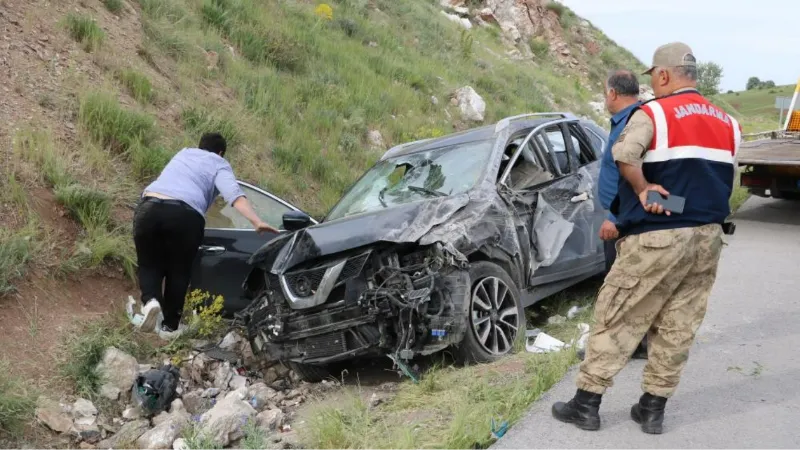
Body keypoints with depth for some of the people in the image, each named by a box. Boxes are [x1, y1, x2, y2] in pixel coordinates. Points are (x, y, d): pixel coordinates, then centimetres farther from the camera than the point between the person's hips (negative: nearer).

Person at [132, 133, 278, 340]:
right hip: (185, 215, -3)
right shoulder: (219, 165, 17)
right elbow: (234, 194, -4)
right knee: (178, 272, 16)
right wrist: (257, 222, -14)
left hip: (150, 208, 4)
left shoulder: (183, 153, 33)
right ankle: (170, 326, 21)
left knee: (150, 264, 21)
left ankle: (151, 301, -6)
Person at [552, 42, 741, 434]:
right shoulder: (726, 123, 12)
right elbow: (720, 176, 12)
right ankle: (653, 408, 20)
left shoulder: (654, 113, -9)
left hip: (658, 237, -6)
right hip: (707, 236, 7)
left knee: (617, 319, 3)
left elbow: (624, 154, -28)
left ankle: (586, 403, 10)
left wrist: (643, 189, -15)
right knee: (677, 327, 11)